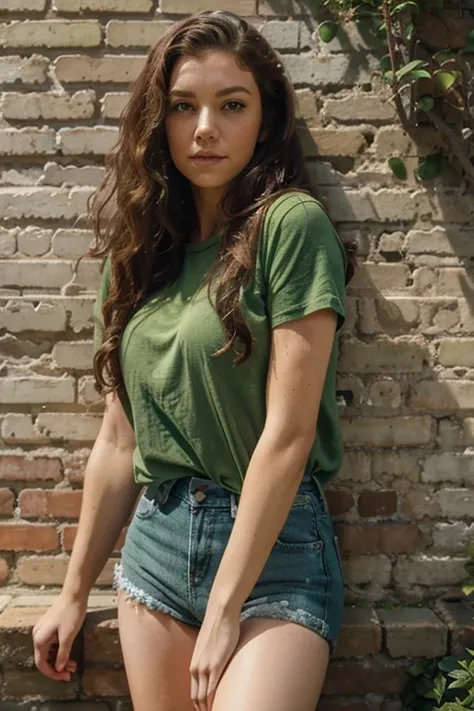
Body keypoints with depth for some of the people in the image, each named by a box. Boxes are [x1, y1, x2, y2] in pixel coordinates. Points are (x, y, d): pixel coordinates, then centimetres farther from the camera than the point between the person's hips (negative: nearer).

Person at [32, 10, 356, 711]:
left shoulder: (291, 224, -10)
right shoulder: (143, 249, 8)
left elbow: (288, 431, -15)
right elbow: (119, 440, 11)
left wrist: (225, 607, -14)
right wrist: (75, 592, 14)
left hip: (273, 543, -5)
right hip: (155, 537, 5)